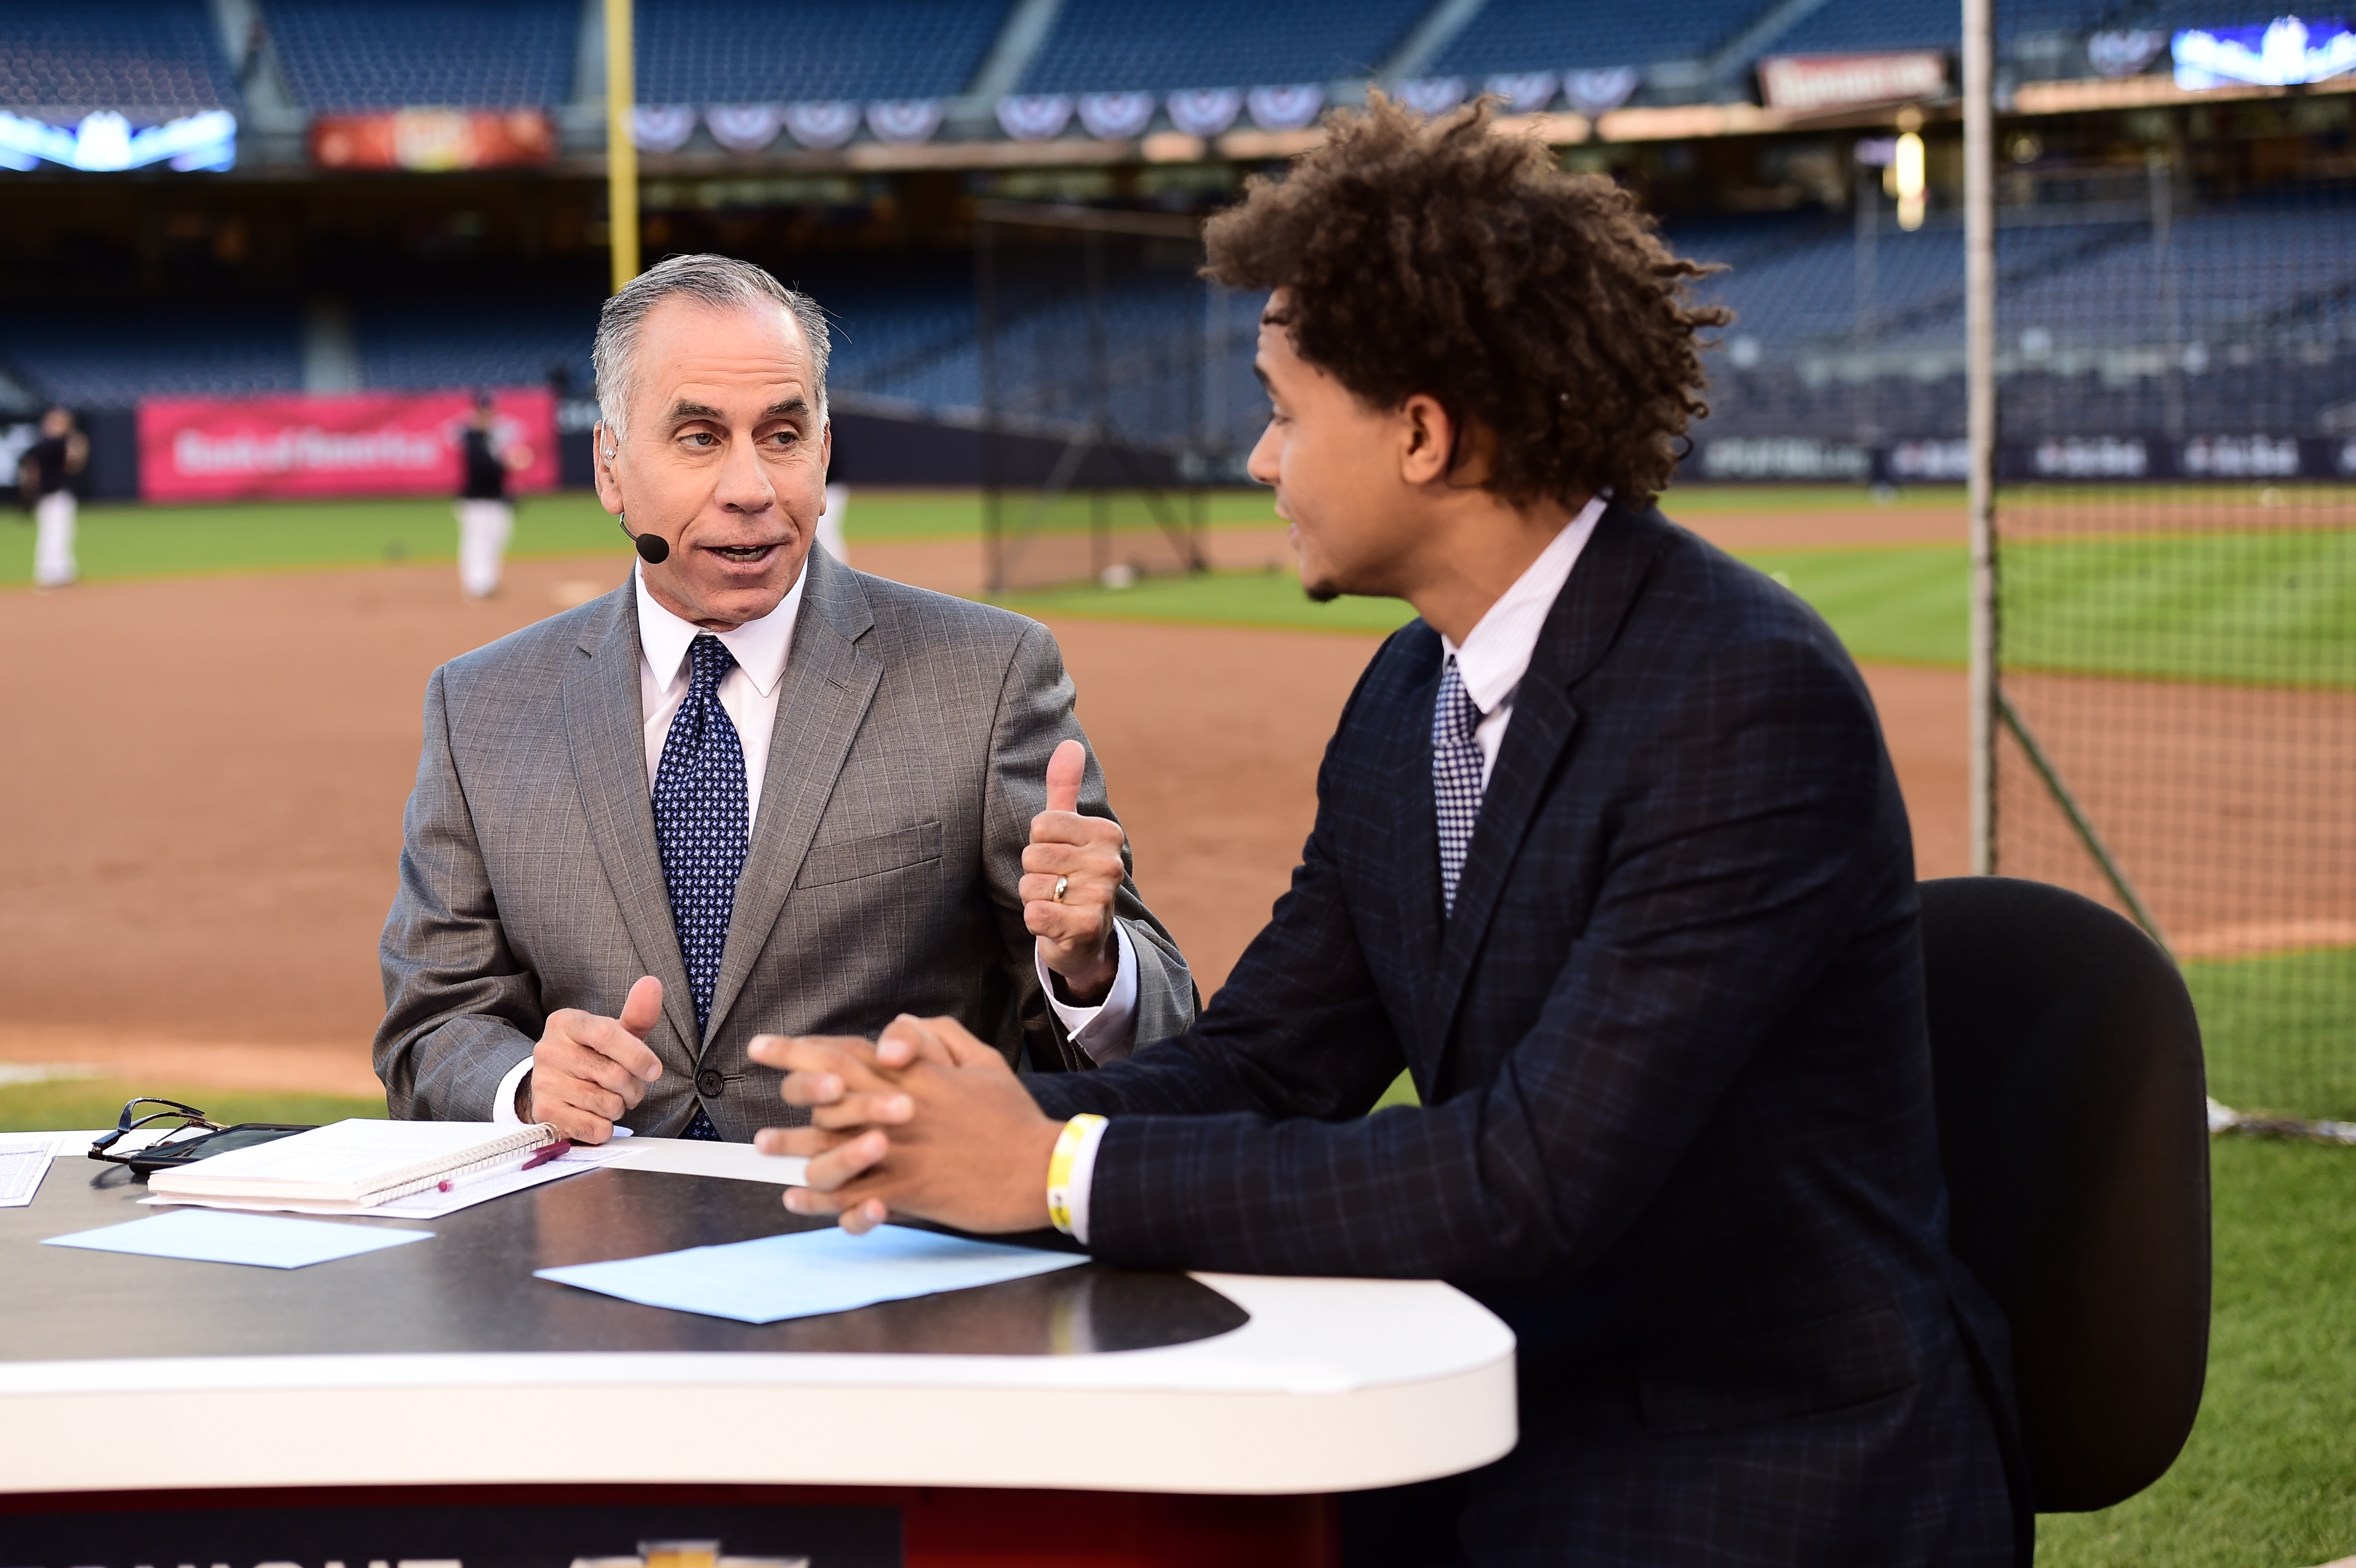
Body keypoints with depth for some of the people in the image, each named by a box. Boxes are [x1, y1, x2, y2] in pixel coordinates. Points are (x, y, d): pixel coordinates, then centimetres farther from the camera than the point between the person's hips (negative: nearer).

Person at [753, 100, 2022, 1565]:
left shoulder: (1755, 701, -21)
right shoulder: (1408, 701, 6)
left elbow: (1538, 1179, -27)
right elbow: (1265, 1059, 9)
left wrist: (1067, 1170, -22)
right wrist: (983, 1117, -11)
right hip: (1516, 1431, 7)